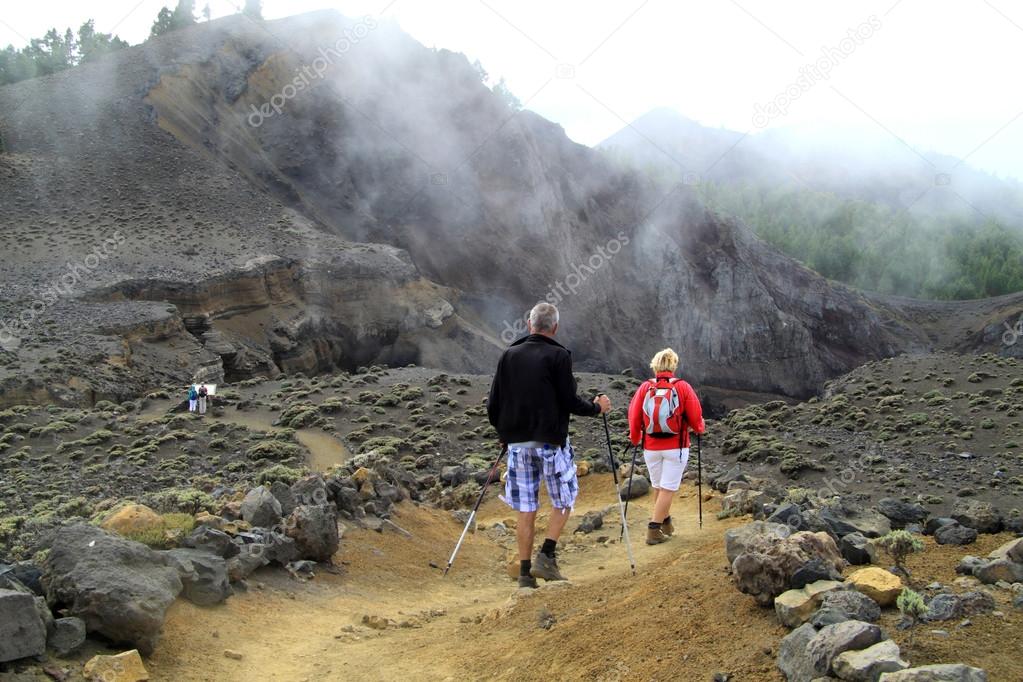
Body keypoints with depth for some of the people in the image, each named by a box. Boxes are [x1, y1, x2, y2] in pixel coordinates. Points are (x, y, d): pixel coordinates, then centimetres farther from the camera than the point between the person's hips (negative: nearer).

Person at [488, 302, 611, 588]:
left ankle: (525, 573, 9)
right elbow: (569, 401, -9)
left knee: (526, 510, 8)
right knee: (563, 502, 12)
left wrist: (504, 431, 23)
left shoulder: (509, 355, 7)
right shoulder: (558, 356, -6)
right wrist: (596, 407, 9)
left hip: (517, 442, 4)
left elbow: (493, 403, 7)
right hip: (550, 441, -4)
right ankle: (546, 557, -1)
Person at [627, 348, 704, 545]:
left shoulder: (644, 388, -3)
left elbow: (633, 416, -2)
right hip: (676, 447, -2)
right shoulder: (683, 387, -7)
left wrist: (635, 438, 15)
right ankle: (654, 531, -2)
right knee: (668, 488, 2)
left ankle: (666, 524, 31)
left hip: (651, 447, 2)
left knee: (658, 486, 18)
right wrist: (699, 428, 19)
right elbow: (695, 417, -4)